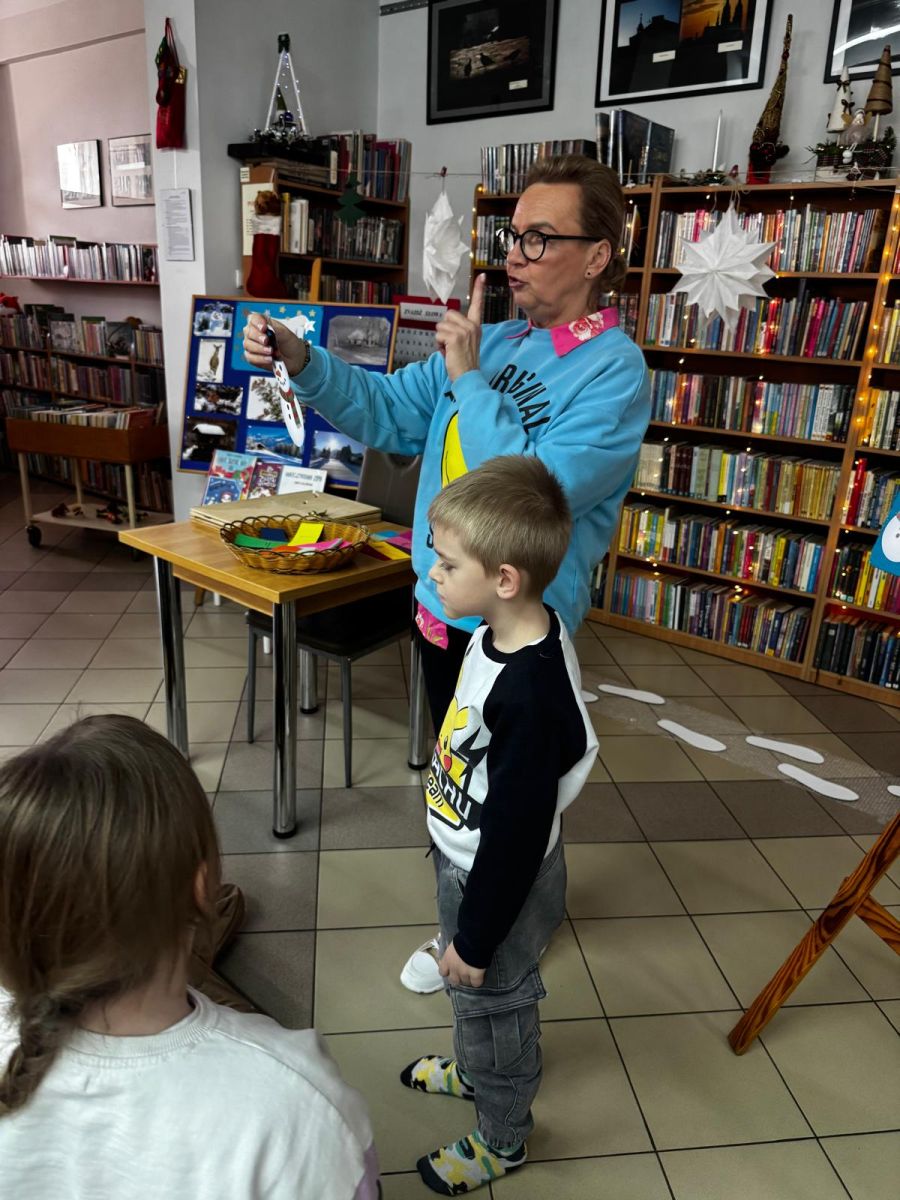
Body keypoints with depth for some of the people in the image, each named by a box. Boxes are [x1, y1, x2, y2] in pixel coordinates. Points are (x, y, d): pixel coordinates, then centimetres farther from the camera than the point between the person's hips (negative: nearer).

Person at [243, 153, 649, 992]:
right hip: (442, 601, 7)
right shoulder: (494, 341, 5)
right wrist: (302, 363, -12)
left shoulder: (614, 371, -17)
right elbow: (388, 409, 4)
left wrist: (469, 381, -22)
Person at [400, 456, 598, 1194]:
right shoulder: (503, 633, -10)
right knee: (469, 997, 32)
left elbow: (518, 832, -28)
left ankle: (501, 1138, 48)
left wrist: (478, 938, -15)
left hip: (503, 877, -8)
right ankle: (474, 1070, 61)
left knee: (495, 1005, 19)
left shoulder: (531, 696, -38)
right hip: (466, 857, 8)